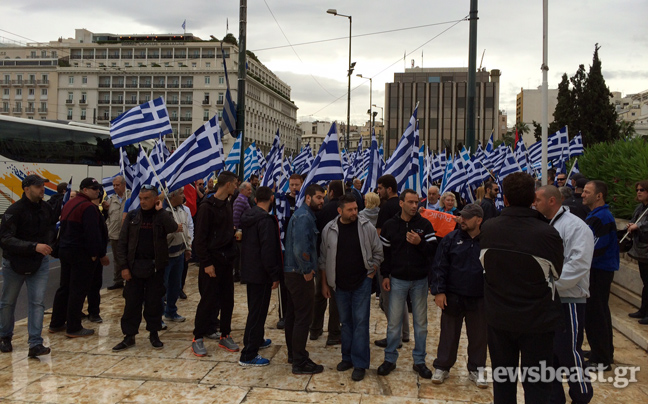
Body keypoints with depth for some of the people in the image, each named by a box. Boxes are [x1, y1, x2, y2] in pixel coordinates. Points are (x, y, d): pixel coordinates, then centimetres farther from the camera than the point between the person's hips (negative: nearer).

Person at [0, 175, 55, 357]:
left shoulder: (46, 207, -1)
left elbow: (51, 226, 19)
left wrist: (48, 243, 1)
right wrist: (34, 246, -31)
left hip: (40, 262, 3)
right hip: (15, 263, -3)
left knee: (38, 302, -5)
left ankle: (35, 344, -3)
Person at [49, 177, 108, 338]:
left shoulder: (69, 204, 15)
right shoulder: (88, 207, -17)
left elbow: (63, 227, 19)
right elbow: (93, 233, -22)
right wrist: (100, 254, -16)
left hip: (64, 250, 10)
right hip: (81, 253, -10)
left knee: (64, 287, 17)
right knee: (78, 290, -3)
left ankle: (56, 323, 24)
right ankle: (73, 328, 2)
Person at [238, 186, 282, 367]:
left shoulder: (247, 216, 8)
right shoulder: (266, 220, -20)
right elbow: (268, 250, -24)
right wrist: (274, 275, -17)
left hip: (249, 270, 9)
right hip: (261, 273, -9)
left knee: (255, 309, 23)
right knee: (258, 312, -3)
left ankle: (256, 340, 40)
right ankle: (248, 355, 1)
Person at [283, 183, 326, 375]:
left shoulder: (303, 215, 15)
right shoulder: (304, 217, -17)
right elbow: (300, 247, -27)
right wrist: (307, 270, -17)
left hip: (293, 272, 11)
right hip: (300, 274, -11)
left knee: (293, 314, 17)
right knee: (303, 317, -5)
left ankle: (293, 354, 29)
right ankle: (300, 363, 3)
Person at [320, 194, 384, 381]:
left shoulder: (367, 227, -8)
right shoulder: (329, 229, -3)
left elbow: (378, 253, 2)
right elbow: (323, 259, 4)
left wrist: (371, 275, -3)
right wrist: (324, 283, 5)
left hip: (362, 283, -2)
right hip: (340, 285, 2)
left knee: (360, 322, -2)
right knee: (345, 321, 14)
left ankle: (360, 363, 7)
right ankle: (347, 357, 27)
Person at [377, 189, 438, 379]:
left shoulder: (425, 224, -2)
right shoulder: (390, 225, 0)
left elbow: (433, 250, -4)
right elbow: (384, 251, 4)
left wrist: (419, 243, -22)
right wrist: (385, 275, 0)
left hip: (420, 280, 1)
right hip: (398, 280, 0)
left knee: (421, 322, 9)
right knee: (393, 321, 5)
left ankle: (419, 361, 23)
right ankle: (390, 359, 20)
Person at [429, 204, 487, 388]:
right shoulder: (451, 239, -4)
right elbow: (439, 266, -4)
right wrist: (439, 291, -10)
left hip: (479, 299, 1)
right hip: (452, 297, 0)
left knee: (478, 336, 14)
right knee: (448, 334, 11)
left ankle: (476, 369, 31)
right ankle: (442, 367, 26)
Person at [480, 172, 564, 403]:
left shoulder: (487, 229, -10)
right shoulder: (547, 233, -20)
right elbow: (556, 273, -2)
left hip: (499, 318, 3)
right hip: (537, 320, -3)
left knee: (502, 381, 17)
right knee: (536, 385, 9)